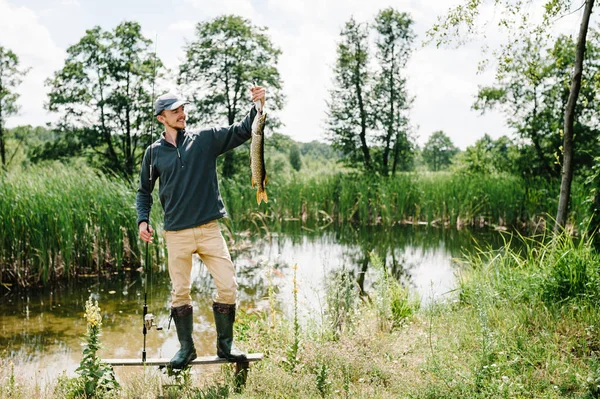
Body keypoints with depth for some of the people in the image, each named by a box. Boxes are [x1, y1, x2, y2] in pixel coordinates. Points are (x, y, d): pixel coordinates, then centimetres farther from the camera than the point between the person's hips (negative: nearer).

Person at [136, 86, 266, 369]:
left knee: (228, 287, -3)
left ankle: (225, 344, 15)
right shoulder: (154, 152, 6)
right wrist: (142, 220, 1)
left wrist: (257, 107, -21)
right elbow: (144, 191, 16)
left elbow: (242, 131, -5)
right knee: (180, 293, 6)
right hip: (176, 234, 0)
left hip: (209, 229, 0)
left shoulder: (205, 138, 3)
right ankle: (186, 347, 23)